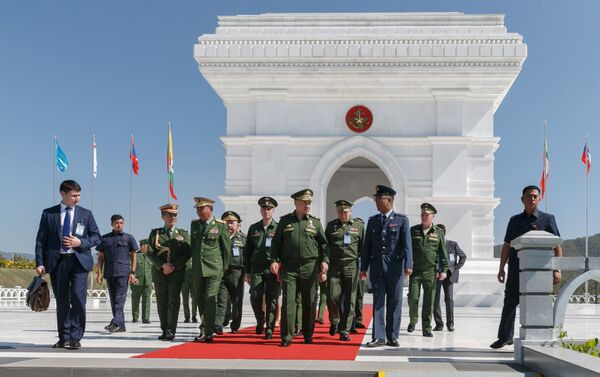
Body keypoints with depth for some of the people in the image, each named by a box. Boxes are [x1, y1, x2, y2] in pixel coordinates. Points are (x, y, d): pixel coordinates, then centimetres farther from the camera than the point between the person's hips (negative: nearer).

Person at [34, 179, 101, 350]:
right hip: (56, 261, 1)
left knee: (78, 298, -12)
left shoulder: (86, 214, 9)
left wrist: (80, 243, -8)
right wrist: (40, 263, -4)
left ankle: (75, 338, -7)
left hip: (79, 260, 0)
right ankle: (64, 338, 17)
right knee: (61, 301, 7)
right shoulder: (48, 213, 6)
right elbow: (41, 240, 5)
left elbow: (96, 237, 10)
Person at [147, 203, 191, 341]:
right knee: (162, 302, 4)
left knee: (173, 301, -7)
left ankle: (171, 331, -6)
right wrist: (162, 265, -13)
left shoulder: (183, 234, 9)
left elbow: (187, 253, 0)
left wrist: (174, 267, -11)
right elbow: (150, 253, 1)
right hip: (159, 273, 1)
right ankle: (165, 330, 11)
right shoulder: (155, 233, 10)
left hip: (177, 274, -1)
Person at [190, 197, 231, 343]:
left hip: (214, 269, -5)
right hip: (197, 269, 5)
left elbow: (227, 248, 2)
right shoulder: (194, 224, 10)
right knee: (201, 301, 9)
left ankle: (209, 332, -11)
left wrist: (225, 268, 5)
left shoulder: (220, 225, -4)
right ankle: (204, 330, 18)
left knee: (210, 299, -11)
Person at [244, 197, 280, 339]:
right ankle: (260, 321, 17)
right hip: (257, 269, 2)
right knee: (255, 297, -8)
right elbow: (247, 251, 14)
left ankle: (269, 329, 6)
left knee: (272, 300, -2)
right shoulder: (253, 228, 13)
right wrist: (247, 271, 10)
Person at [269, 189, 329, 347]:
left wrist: (325, 261, -3)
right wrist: (274, 260, -3)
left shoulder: (315, 222, 11)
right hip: (289, 267, -1)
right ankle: (286, 337, -2)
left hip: (310, 267, 1)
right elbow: (276, 243, 10)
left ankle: (308, 335, 18)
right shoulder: (285, 221, 9)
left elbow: (323, 244, 11)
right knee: (288, 301, -6)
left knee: (310, 302, 5)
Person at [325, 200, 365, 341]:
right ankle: (335, 320, 22)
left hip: (351, 266, -1)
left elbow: (364, 247, 8)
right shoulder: (331, 225, 11)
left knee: (349, 300, -1)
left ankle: (344, 331, 7)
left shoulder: (359, 226, 8)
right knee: (332, 296, -6)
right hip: (334, 266, 1)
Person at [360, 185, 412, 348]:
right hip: (377, 267, 3)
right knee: (378, 302, 1)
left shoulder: (402, 220, 1)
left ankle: (392, 337, 12)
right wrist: (363, 267, 6)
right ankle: (379, 337, 4)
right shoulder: (372, 221, 11)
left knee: (394, 303, 4)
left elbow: (407, 244, -7)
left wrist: (408, 265, -18)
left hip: (395, 267, -3)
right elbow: (367, 245, 11)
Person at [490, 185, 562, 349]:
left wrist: (557, 269, -9)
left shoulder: (547, 219, 4)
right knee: (509, 303, 5)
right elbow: (507, 246, 15)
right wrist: (501, 268, 10)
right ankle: (505, 337, 15)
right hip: (515, 269, 3)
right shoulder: (515, 220, 14)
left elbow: (557, 246, 0)